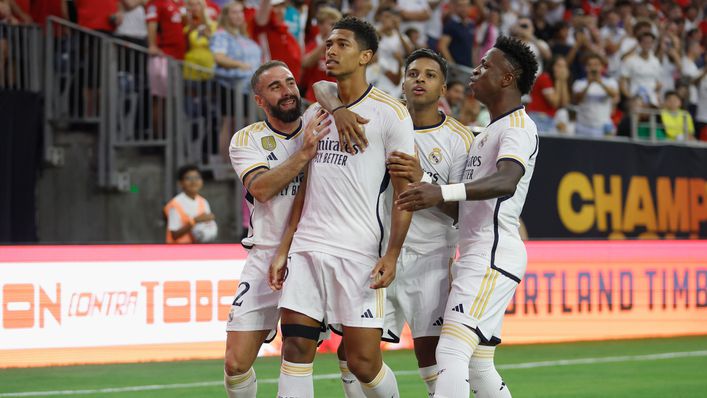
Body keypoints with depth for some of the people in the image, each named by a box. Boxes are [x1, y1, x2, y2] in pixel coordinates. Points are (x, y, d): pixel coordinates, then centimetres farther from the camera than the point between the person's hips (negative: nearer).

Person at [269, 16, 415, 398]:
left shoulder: (389, 113, -3)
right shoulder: (314, 114, 16)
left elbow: (404, 191, -5)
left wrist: (391, 256, -13)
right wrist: (284, 249, 15)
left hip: (358, 253, -5)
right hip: (306, 250, 5)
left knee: (363, 363, -5)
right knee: (295, 348, -4)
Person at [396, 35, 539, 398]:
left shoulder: (518, 127, -8)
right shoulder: (486, 134, 25)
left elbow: (506, 181, -30)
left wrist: (444, 192, -43)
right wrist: (422, 180, 11)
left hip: (494, 256, -11)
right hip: (475, 256, 11)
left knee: (451, 353, -20)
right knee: (479, 366, 12)